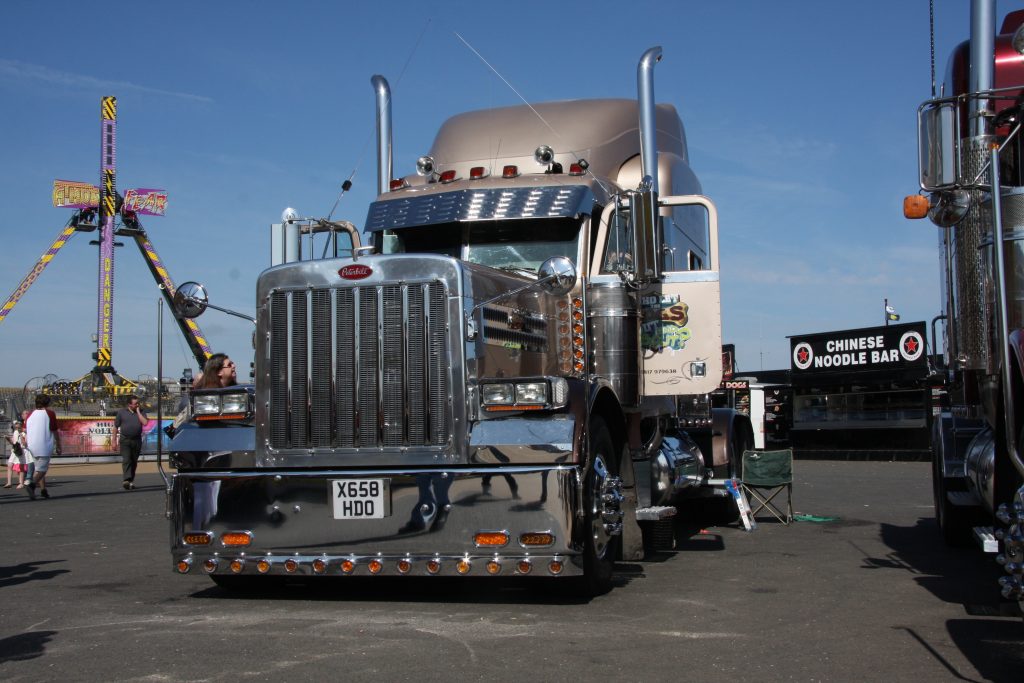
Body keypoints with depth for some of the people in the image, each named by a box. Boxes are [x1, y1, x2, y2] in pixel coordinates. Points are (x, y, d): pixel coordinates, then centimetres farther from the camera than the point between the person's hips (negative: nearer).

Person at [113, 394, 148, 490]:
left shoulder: (141, 412, 6)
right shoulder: (121, 412, 2)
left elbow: (145, 423, -12)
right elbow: (116, 427, 7)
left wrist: (138, 412, -9)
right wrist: (114, 441, 4)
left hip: (137, 440, 2)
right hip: (125, 440, -2)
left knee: (134, 462, 8)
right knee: (126, 460, -15)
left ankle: (131, 481, 18)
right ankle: (126, 480, -25)